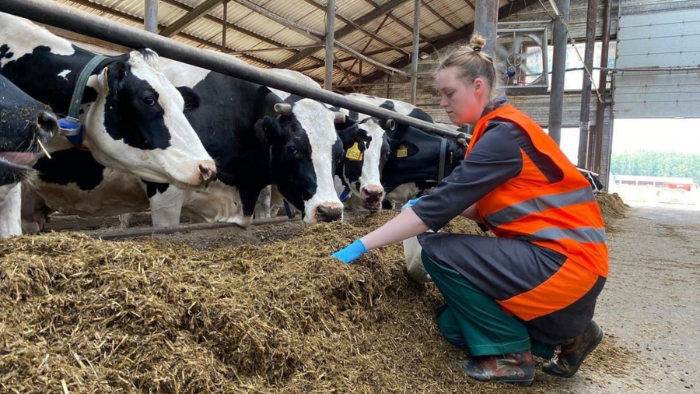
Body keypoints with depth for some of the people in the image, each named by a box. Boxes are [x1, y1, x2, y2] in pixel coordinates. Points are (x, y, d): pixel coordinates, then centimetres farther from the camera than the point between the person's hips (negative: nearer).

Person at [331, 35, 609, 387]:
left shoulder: (504, 133, -19)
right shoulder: (498, 129, 11)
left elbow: (440, 205, -24)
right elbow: (488, 207, 14)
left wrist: (362, 245, -22)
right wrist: (431, 205, 1)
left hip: (564, 259, -9)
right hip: (555, 253, 9)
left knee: (438, 250, -16)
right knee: (453, 325, 8)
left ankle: (510, 354, -2)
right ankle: (568, 332, 16)